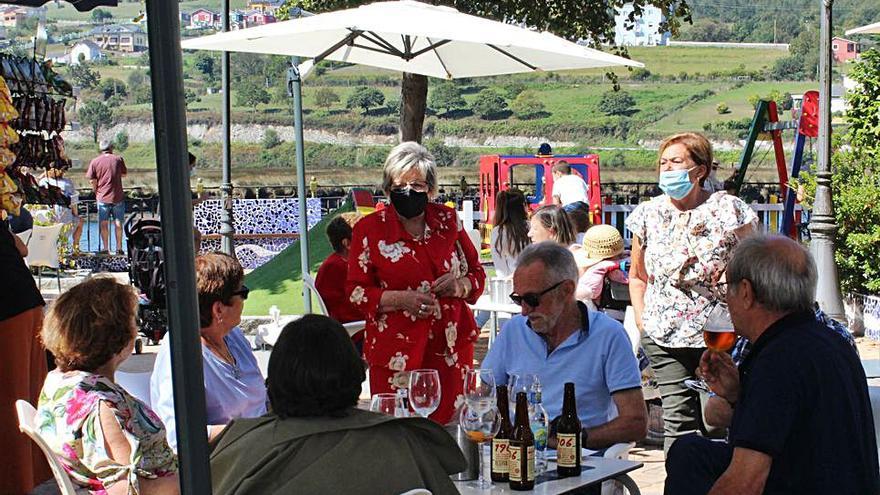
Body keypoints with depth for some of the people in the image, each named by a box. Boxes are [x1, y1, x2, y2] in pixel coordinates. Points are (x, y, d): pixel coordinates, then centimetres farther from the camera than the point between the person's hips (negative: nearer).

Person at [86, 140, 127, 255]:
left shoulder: (95, 161, -2)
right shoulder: (118, 159, -1)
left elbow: (92, 181, -2)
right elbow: (124, 174, 11)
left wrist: (96, 192, 12)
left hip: (102, 197, 0)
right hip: (118, 197, 0)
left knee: (103, 223, 7)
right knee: (118, 223, 8)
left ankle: (105, 248, 6)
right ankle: (119, 247, 9)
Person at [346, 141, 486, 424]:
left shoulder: (447, 220, 8)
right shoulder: (369, 229, 0)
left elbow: (477, 273, 17)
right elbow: (356, 290, 1)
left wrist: (460, 285, -6)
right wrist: (400, 299, -15)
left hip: (451, 346, 3)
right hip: (396, 354, -2)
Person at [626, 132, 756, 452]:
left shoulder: (728, 210, -3)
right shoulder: (648, 214, 8)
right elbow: (637, 277, 19)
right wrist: (642, 321, 8)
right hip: (663, 338, 3)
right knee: (678, 417, 1)